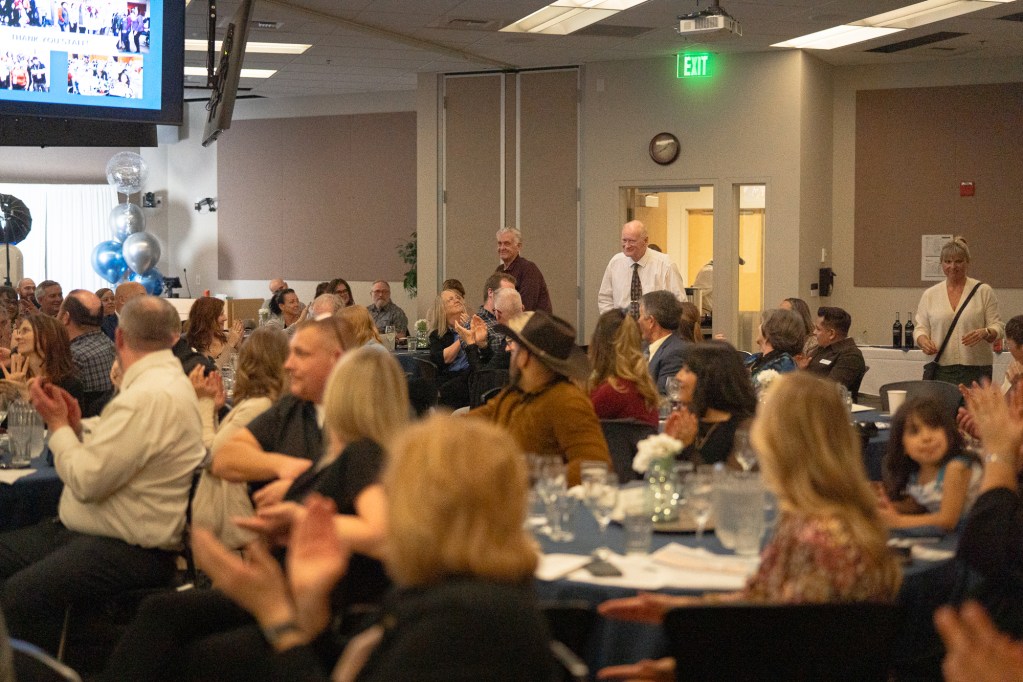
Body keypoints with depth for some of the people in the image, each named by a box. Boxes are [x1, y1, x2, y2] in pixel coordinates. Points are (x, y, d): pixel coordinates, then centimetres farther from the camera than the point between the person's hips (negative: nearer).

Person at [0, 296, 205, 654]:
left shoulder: (151, 396, -20)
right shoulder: (164, 381, 14)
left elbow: (87, 480, -20)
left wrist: (58, 424, -5)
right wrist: (76, 425, 6)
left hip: (129, 553, -11)